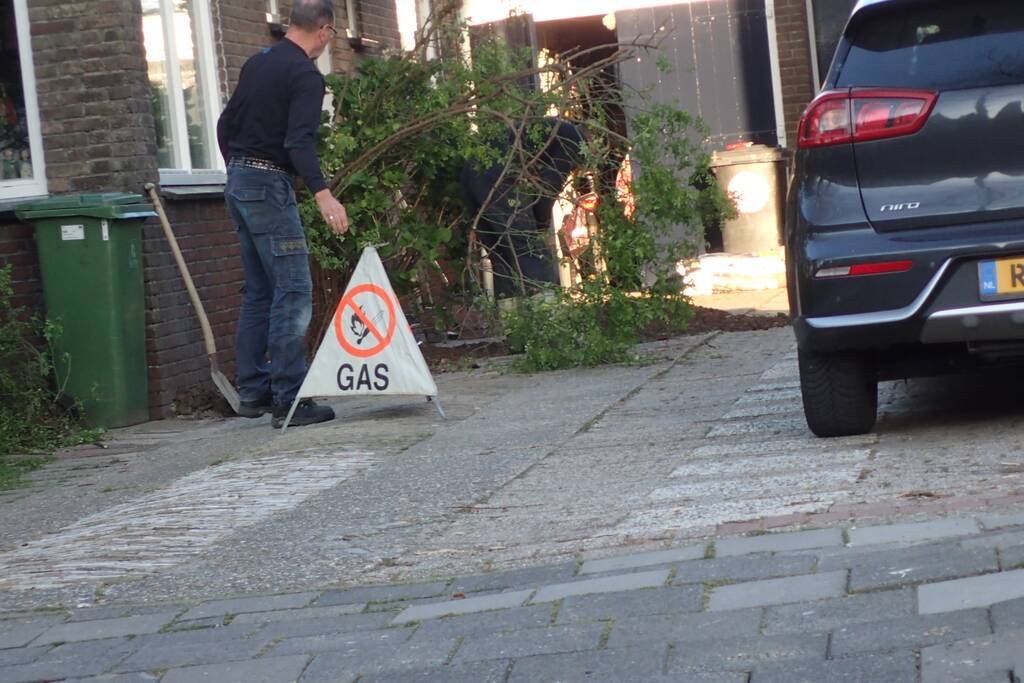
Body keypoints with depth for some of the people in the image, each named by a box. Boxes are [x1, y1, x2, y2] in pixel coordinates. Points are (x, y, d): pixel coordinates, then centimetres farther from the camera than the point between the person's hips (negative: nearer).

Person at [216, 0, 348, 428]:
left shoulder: (257, 63, 14)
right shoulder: (305, 75, -12)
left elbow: (226, 125, 19)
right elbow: (299, 141, -24)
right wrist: (322, 194, -32)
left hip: (238, 183, 9)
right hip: (269, 185, -9)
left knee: (259, 291, 14)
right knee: (293, 292, -8)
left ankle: (253, 392, 16)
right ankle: (289, 401, -10)